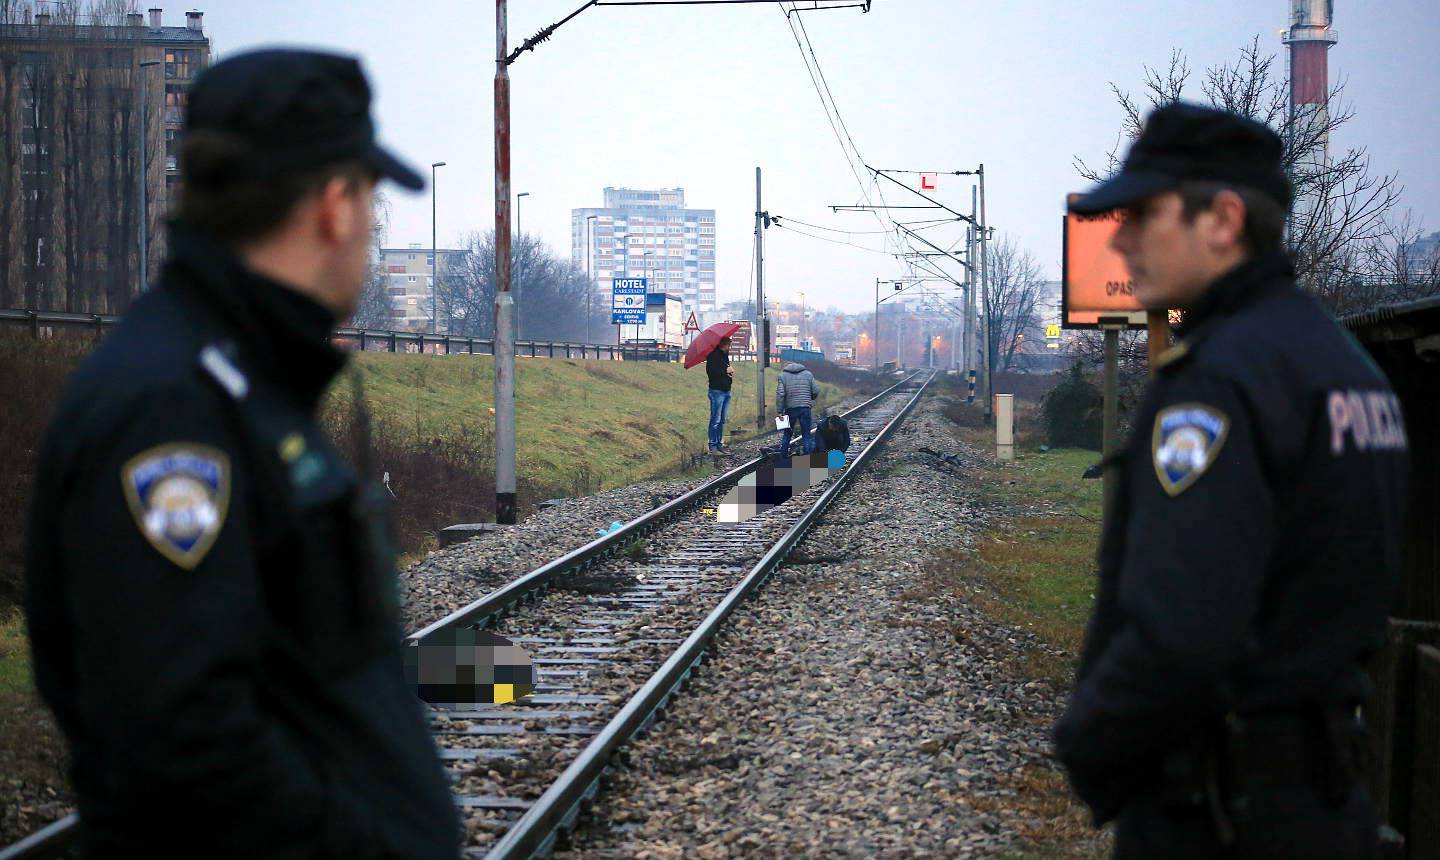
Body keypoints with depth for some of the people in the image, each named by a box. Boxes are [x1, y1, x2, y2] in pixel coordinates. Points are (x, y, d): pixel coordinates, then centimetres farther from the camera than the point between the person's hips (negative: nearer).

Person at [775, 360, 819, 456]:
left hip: (790, 408, 0)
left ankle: (783, 457, 20)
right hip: (805, 408, 0)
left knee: (787, 434, 15)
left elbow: (780, 395, -7)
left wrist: (780, 411, -7)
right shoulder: (808, 374, 9)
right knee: (806, 434, 4)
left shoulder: (783, 376, 4)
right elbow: (815, 392, 5)